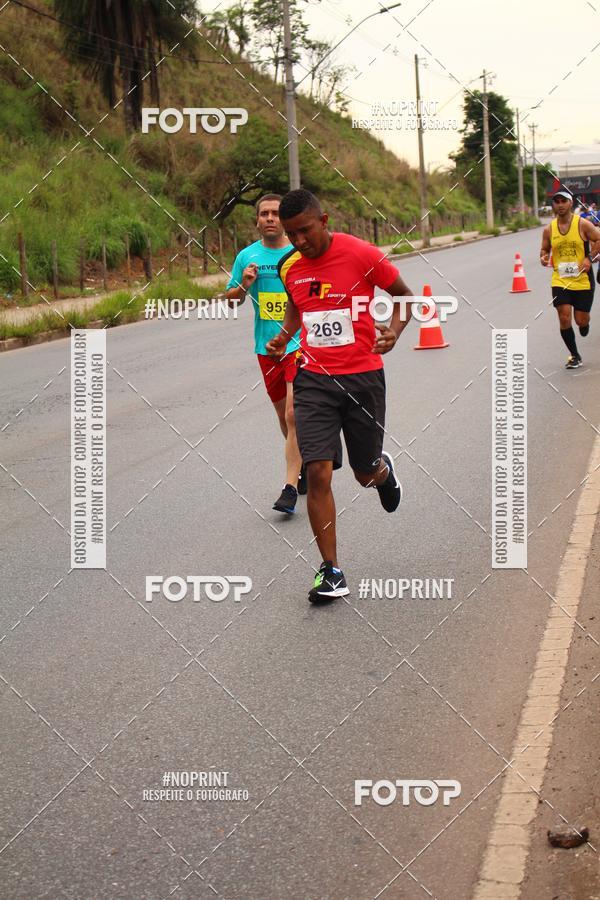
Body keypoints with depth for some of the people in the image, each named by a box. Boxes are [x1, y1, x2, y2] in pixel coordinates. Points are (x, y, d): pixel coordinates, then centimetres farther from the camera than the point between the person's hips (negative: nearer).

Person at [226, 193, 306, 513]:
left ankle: (290, 487, -14)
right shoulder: (247, 256, 4)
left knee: (294, 414, -15)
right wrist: (244, 286, -9)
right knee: (284, 416, 15)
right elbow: (230, 298, 11)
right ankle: (303, 466, 36)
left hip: (299, 343, -4)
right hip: (266, 347, 4)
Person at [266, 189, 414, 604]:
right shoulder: (289, 267, 2)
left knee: (366, 474, 10)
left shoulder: (361, 254, -10)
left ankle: (384, 469, 51)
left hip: (363, 377, -2)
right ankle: (331, 572, 0)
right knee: (318, 473, -10)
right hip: (314, 379, 2)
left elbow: (404, 295, 2)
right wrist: (283, 337, 6)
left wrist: (395, 329, -16)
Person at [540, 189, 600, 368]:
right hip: (560, 280, 2)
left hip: (582, 280, -2)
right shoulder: (549, 229, 3)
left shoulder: (583, 224, -7)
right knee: (564, 318, -8)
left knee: (581, 320, 0)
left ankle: (584, 324, 41)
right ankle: (574, 356, 8)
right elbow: (544, 250, 15)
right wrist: (544, 258, -7)